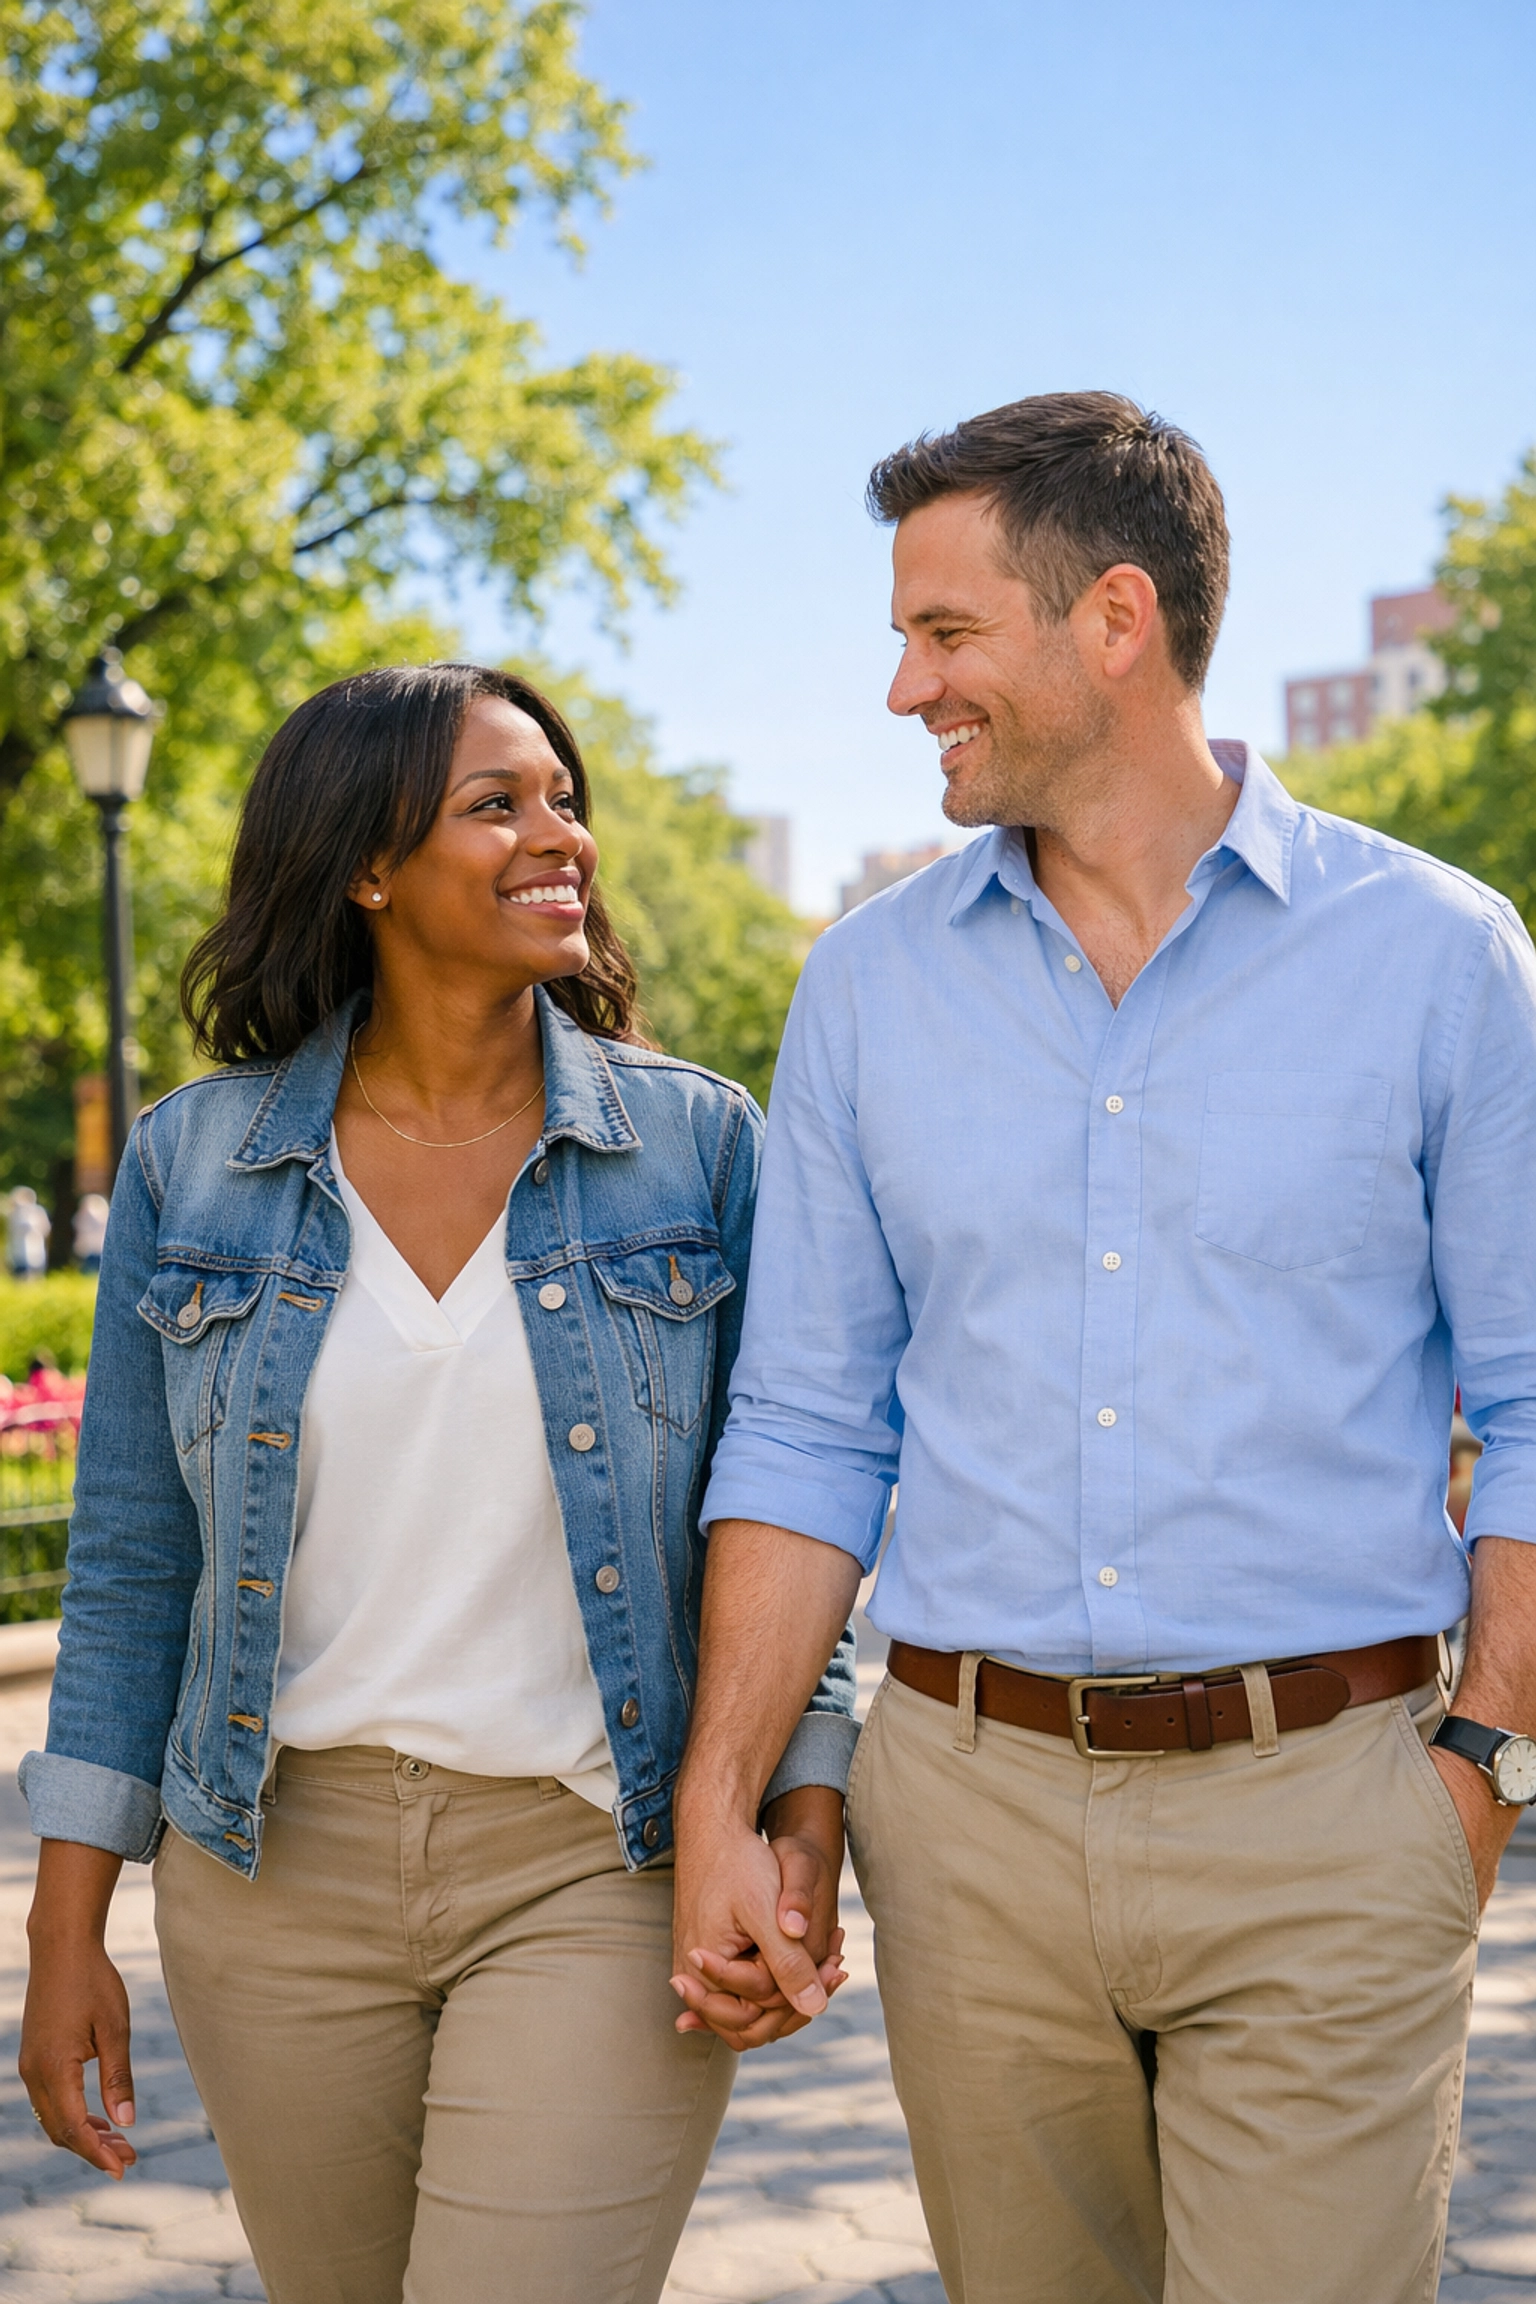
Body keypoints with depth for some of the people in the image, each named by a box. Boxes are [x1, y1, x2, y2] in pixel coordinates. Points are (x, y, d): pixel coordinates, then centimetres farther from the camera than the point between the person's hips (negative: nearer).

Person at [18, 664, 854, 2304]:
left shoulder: (698, 1144, -2)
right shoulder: (191, 1165, 0)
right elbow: (131, 1564, 4)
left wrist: (805, 1817, -7)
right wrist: (68, 1928, 3)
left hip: (597, 1861, -2)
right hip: (278, 1866, 2)